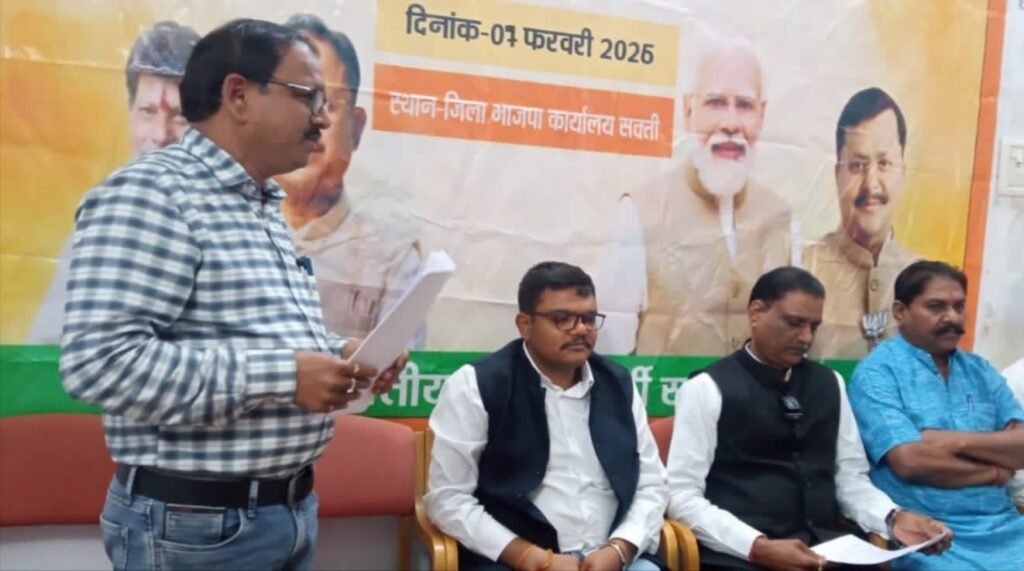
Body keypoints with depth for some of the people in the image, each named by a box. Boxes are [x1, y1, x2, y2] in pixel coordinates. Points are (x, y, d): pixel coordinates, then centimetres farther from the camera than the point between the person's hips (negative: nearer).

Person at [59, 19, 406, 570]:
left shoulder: (266, 207, 11)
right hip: (195, 523, -8)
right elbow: (99, 360, -26)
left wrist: (337, 356, 2)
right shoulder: (150, 193, -16)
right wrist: (283, 375, -24)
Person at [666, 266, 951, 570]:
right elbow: (682, 494, -8)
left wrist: (893, 518, -3)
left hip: (824, 545, 5)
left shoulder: (829, 384, 14)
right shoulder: (707, 389, -4)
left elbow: (850, 477, 16)